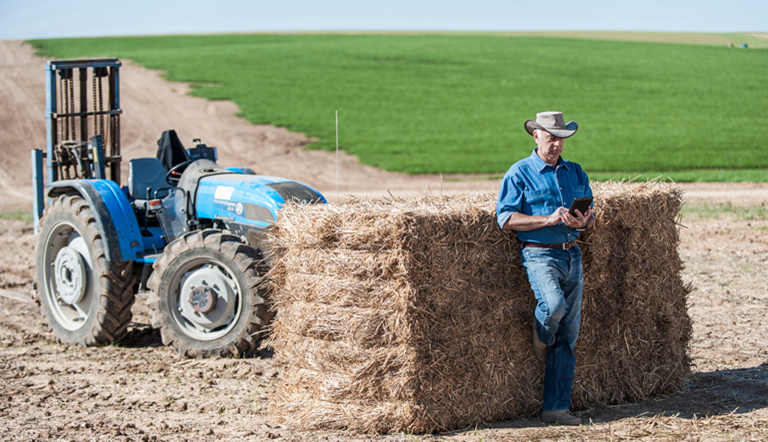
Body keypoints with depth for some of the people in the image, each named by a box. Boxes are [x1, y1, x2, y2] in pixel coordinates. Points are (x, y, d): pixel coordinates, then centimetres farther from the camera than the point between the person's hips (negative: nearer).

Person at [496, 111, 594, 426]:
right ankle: (540, 344, 4)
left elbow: (590, 215, 20)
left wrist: (584, 222, -5)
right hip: (539, 254, -5)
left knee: (567, 337, 2)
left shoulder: (575, 173, 15)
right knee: (554, 304, -33)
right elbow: (505, 218, -9)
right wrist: (548, 219, -18)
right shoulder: (520, 173, -1)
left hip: (571, 255, 5)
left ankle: (557, 408, 6)